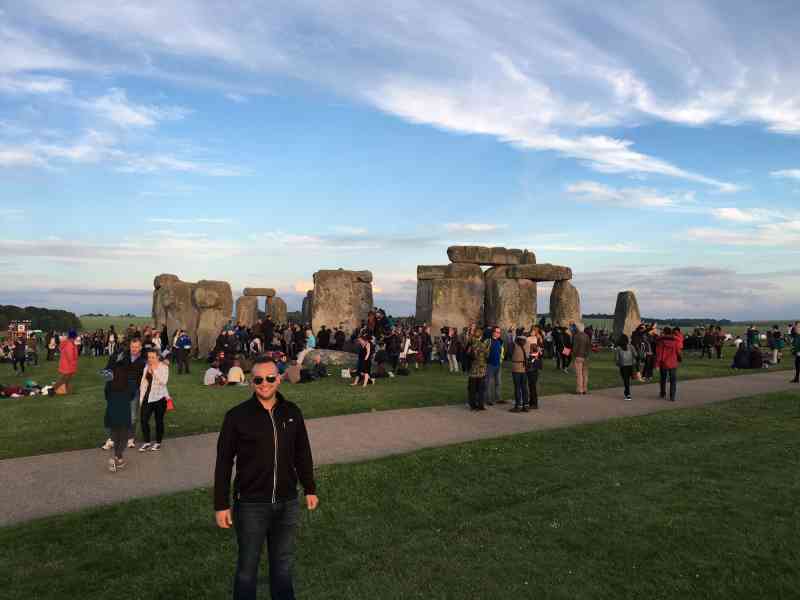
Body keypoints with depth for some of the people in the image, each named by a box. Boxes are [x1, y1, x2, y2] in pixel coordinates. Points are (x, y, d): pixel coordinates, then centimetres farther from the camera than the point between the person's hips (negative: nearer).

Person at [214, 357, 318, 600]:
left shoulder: (292, 412, -1)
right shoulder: (237, 416, -11)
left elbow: (302, 454, 10)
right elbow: (224, 463, -7)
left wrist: (310, 489, 13)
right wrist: (221, 505, -6)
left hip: (287, 504, 3)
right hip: (251, 505, -3)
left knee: (283, 564, 19)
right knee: (247, 567, 14)